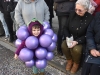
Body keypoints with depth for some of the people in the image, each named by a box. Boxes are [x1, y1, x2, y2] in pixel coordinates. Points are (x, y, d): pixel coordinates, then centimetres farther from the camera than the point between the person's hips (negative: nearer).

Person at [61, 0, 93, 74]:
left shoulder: (90, 18, -18)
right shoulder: (72, 14, -6)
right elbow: (66, 27, 2)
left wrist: (77, 41, -27)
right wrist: (67, 37, -15)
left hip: (81, 41, -3)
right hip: (70, 38, 4)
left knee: (76, 49, -30)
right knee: (64, 45, -23)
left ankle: (76, 63, 4)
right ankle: (69, 60, 6)